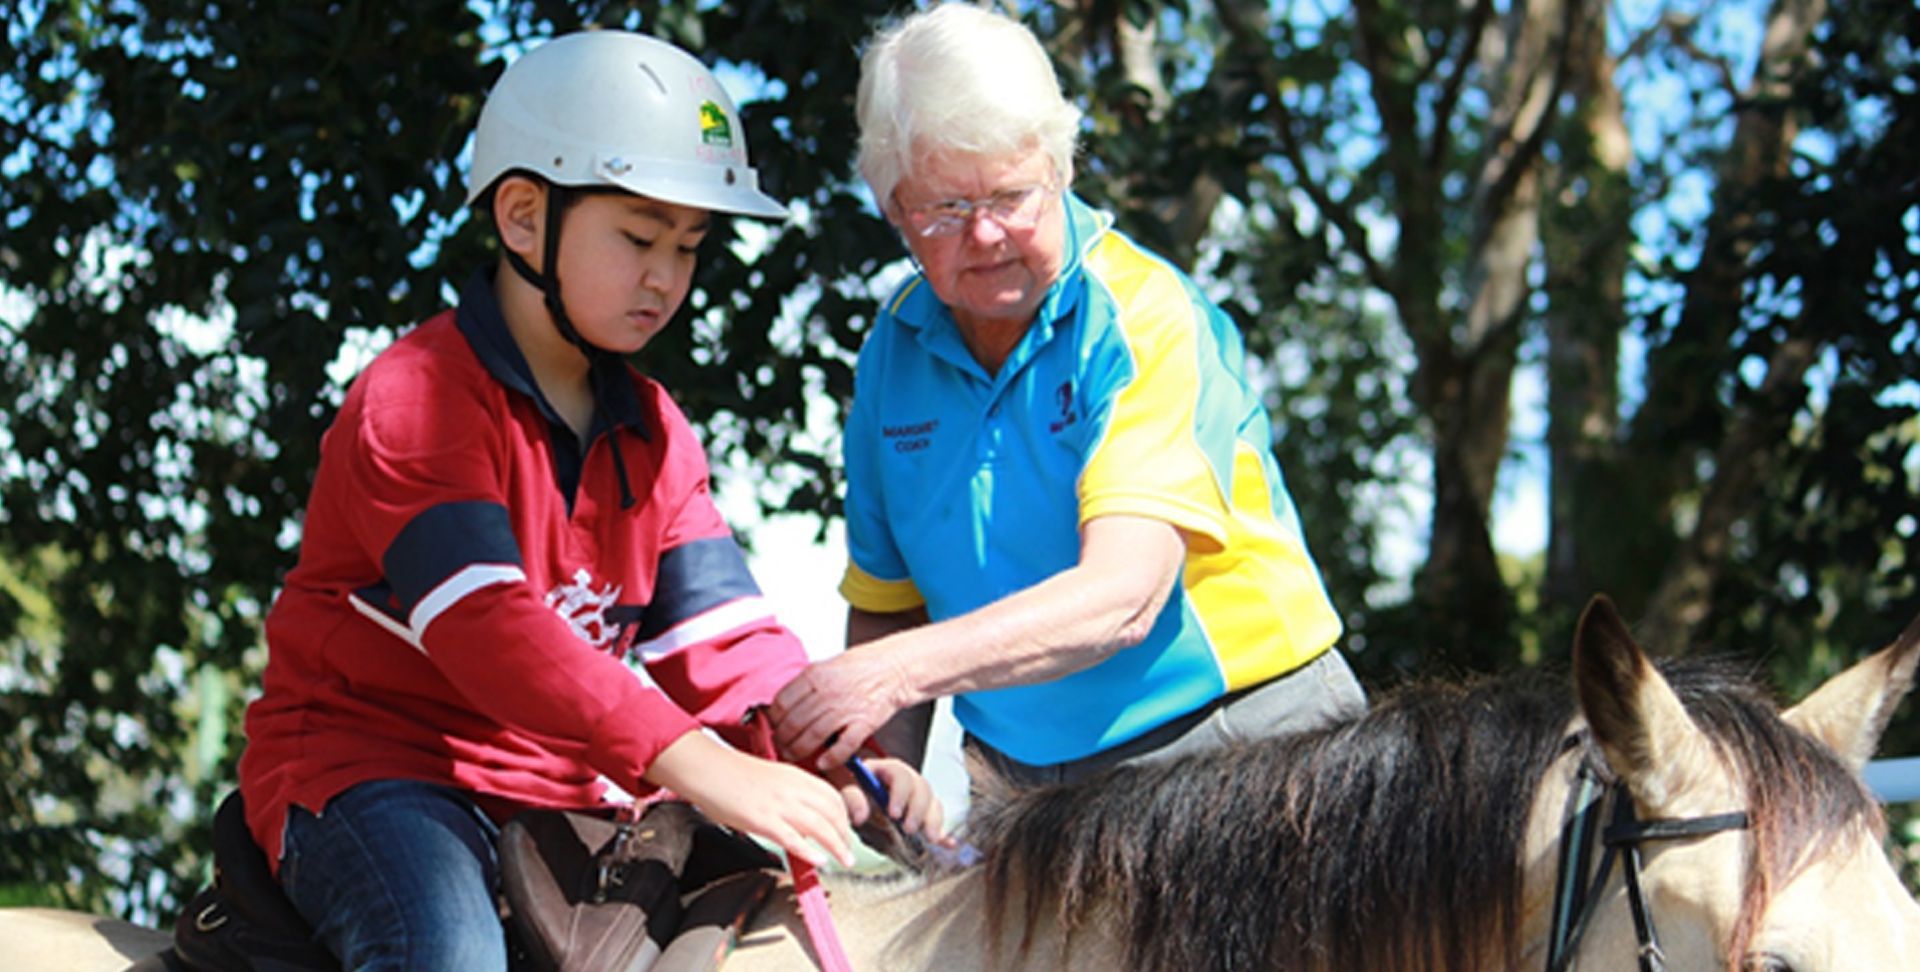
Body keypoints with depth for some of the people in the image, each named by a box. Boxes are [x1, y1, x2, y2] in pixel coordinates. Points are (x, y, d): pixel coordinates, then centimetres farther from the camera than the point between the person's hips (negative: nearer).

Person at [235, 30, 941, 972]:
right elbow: (487, 631, -29)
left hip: (554, 789, 7)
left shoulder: (653, 433, 12)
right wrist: (702, 768, -39)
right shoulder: (416, 400, -15)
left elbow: (724, 638, 2)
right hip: (365, 768, -7)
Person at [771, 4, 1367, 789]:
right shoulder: (895, 350, 7)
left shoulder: (1146, 317, -12)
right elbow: (885, 604, 14)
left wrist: (896, 673, -31)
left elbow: (1119, 598, -22)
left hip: (1243, 749, -6)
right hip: (1033, 783, 6)